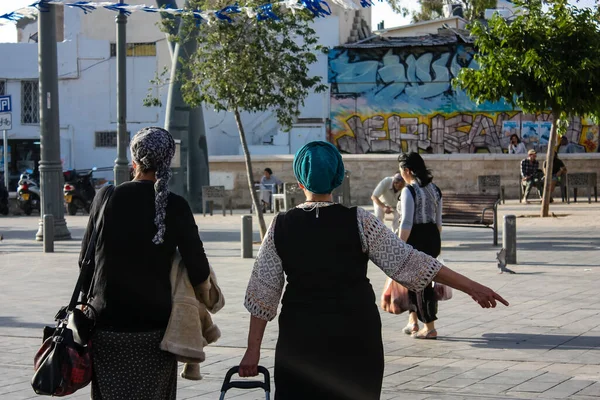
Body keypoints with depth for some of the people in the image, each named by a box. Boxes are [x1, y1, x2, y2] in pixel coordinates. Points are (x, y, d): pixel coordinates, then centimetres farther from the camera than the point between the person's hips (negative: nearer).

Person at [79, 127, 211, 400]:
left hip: (108, 324, 2)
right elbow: (199, 271, -8)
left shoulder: (106, 197, -2)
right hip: (155, 326, -1)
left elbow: (86, 260, 6)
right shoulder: (175, 207, -8)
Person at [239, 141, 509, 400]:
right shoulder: (358, 221, -7)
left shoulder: (280, 227, -1)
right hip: (355, 340, -1)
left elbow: (263, 293, 0)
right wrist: (471, 287, -3)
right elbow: (408, 263, -8)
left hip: (300, 339, 1)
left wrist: (253, 349, 6)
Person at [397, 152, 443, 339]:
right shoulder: (434, 189, 9)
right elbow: (438, 221, 13)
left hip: (416, 238, -8)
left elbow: (406, 224, -18)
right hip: (433, 236, 8)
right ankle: (413, 321, 21)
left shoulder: (409, 191, -14)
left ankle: (430, 328, 7)